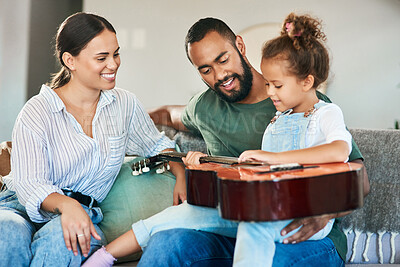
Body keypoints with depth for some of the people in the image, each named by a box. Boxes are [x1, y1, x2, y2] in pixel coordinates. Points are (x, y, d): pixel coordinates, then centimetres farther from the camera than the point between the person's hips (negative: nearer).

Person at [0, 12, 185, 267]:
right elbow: (29, 185, -15)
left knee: (60, 238, -36)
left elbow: (158, 145, 21)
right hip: (22, 207, -2)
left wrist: (181, 176, 0)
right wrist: (65, 204, -37)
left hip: (82, 216, 2)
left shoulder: (125, 104, 6)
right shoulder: (37, 113, -8)